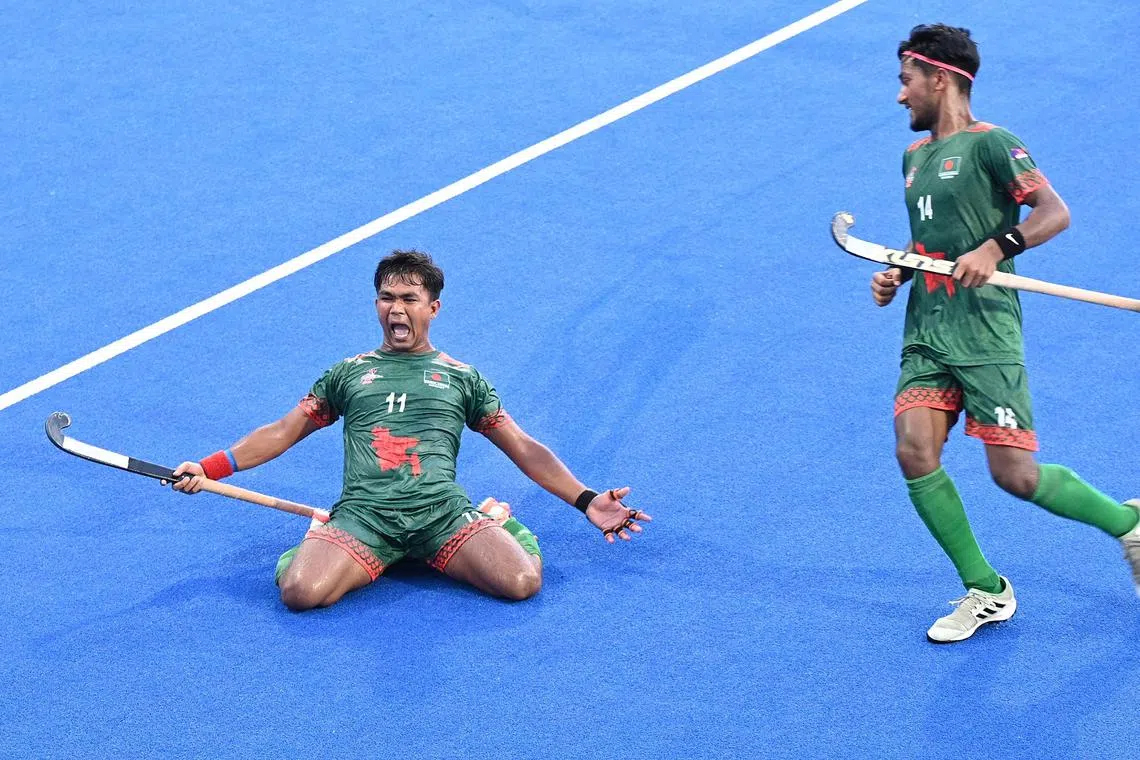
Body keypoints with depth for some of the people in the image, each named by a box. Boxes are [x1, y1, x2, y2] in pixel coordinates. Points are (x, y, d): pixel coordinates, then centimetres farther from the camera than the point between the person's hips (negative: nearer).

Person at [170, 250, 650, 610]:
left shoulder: (462, 378, 21)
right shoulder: (350, 374, 24)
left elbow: (524, 450, 19)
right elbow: (280, 434, 24)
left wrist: (588, 502, 8)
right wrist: (209, 469, 11)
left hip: (444, 513, 0)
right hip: (363, 516, 0)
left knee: (522, 583, -27)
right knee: (300, 592, -30)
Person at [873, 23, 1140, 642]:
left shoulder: (988, 143, -6)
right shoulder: (914, 156, 19)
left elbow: (1055, 212, -15)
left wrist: (994, 250, -27)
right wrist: (894, 275, 12)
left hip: (985, 333, -7)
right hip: (925, 334, 7)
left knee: (1015, 475, -9)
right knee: (914, 451, -10)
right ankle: (985, 592, 2)